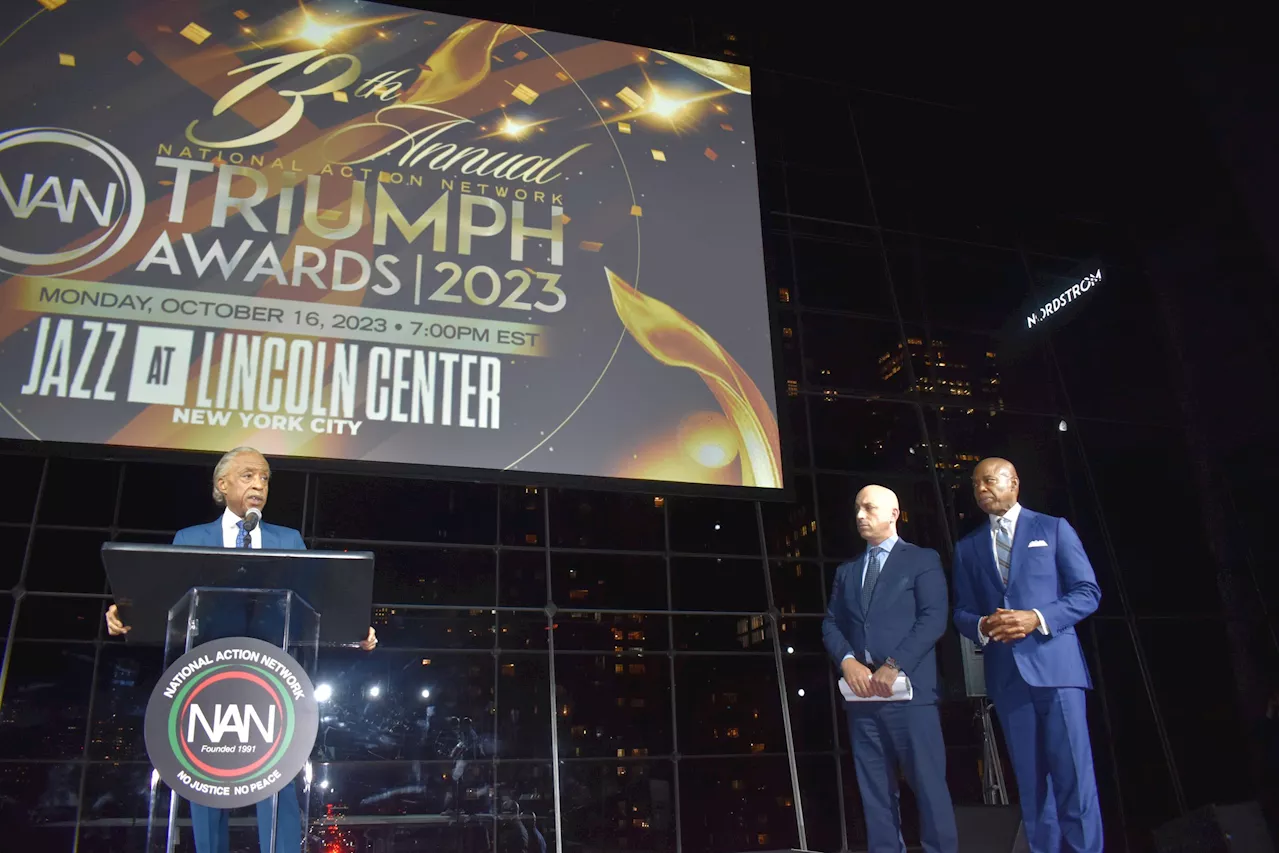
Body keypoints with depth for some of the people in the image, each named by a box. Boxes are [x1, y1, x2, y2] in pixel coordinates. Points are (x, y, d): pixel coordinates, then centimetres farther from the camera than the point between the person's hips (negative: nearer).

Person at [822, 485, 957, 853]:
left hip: (908, 689, -5)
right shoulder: (847, 571, 20)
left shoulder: (922, 560, 5)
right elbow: (831, 624, 13)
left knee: (928, 785, -4)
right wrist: (848, 661, -7)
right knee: (875, 791, 5)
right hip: (861, 692, 5)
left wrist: (894, 665, -16)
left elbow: (933, 618, -7)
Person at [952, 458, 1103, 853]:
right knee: (1031, 781, 8)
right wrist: (983, 626, -10)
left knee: (1073, 775, -4)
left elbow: (1087, 592, 0)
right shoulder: (967, 547, 15)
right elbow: (961, 612, 13)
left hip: (1054, 663, -3)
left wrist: (1038, 618, -15)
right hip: (1006, 673, 3)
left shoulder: (1053, 528, 6)